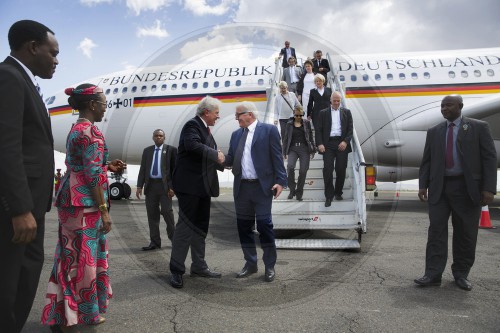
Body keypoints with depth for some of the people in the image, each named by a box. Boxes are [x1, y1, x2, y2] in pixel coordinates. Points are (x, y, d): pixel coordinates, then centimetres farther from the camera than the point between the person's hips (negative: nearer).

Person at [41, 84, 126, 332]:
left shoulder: (75, 130, 15)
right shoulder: (91, 131, -15)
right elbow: (92, 175, -19)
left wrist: (108, 166, 17)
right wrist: (103, 210, -17)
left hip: (71, 199, 10)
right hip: (85, 203, -10)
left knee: (70, 258, 15)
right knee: (84, 259, 0)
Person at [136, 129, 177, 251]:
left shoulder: (171, 150, 2)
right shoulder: (147, 151, 14)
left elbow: (175, 169, -2)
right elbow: (142, 169, 12)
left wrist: (172, 186, -10)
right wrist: (139, 186, 3)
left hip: (164, 185, -4)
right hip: (150, 185, 4)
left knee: (167, 211, -6)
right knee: (152, 214, 5)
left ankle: (173, 237, 14)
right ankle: (155, 242, 12)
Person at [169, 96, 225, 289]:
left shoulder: (205, 129, 19)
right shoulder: (192, 125, -9)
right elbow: (192, 145, -29)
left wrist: (222, 161, 11)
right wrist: (216, 154, -20)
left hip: (203, 186, 10)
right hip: (189, 185, -10)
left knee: (200, 227, 14)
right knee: (185, 226, -6)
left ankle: (198, 266, 24)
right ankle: (176, 270, 3)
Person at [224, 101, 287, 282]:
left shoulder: (269, 130, -2)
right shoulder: (236, 134, 14)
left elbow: (277, 157, -6)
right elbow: (230, 159, 10)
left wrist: (280, 181, -12)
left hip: (262, 186, -5)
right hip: (242, 187, 6)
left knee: (264, 225, -2)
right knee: (244, 226, 10)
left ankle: (269, 266, 14)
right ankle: (250, 263, 25)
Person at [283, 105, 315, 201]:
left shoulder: (306, 123, 8)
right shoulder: (289, 124, 9)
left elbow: (310, 136, 11)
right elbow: (286, 138, 12)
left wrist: (313, 149, 8)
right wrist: (284, 152, 8)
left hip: (304, 148, 0)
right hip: (293, 148, 0)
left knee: (303, 171, -3)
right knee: (290, 166, -24)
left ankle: (299, 193, 13)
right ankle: (292, 189, -6)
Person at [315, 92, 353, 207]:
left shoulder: (346, 112, 12)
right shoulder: (323, 113, 10)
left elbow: (350, 129, 6)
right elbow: (318, 130, 5)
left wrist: (345, 141, -8)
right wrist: (320, 144, -8)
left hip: (342, 144, 1)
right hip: (328, 144, -1)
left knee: (341, 169, 3)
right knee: (328, 169, -8)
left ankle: (338, 192, 21)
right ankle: (329, 196, -2)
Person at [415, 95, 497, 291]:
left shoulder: (479, 127, 3)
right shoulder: (434, 132, 12)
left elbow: (489, 158, -2)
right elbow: (426, 161, 12)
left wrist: (488, 188, -10)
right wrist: (423, 185, 1)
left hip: (467, 188, -2)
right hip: (439, 188, 2)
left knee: (466, 234, 6)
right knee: (436, 231, -1)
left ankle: (461, 274, 21)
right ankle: (433, 274, 3)